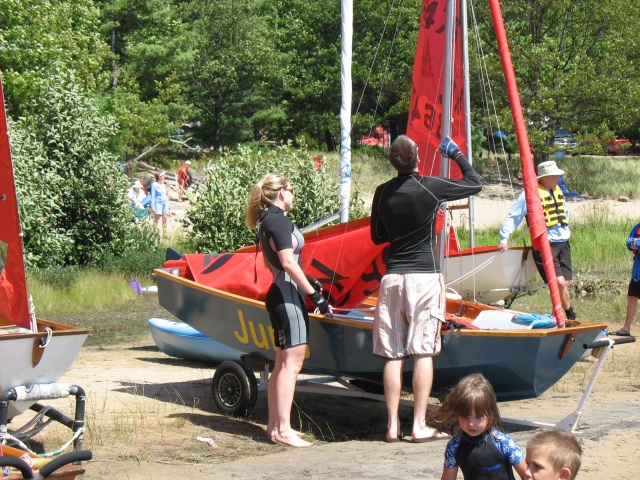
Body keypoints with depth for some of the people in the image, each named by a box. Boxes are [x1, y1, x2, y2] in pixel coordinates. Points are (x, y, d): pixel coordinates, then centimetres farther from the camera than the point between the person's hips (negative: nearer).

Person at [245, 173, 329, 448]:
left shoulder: (265, 222, 15)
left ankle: (274, 425, 18)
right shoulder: (279, 221, -14)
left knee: (283, 363, 14)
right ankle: (283, 429, -13)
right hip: (288, 296, -10)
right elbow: (288, 262, -20)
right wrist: (314, 294, -19)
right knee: (292, 363, -11)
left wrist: (306, 280, 27)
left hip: (278, 295, 10)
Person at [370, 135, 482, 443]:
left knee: (392, 354, 4)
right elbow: (475, 184, 7)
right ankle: (419, 426, -3)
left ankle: (392, 426, 4)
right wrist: (457, 155, 19)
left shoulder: (383, 193, 4)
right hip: (425, 276, -3)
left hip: (392, 277, 3)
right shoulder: (430, 187, -7)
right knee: (423, 351, -2)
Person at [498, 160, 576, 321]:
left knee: (565, 283, 2)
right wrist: (504, 238, -13)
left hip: (563, 243, 7)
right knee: (559, 282, -15)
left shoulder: (557, 190, 14)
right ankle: (571, 317, -3)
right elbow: (513, 216, -8)